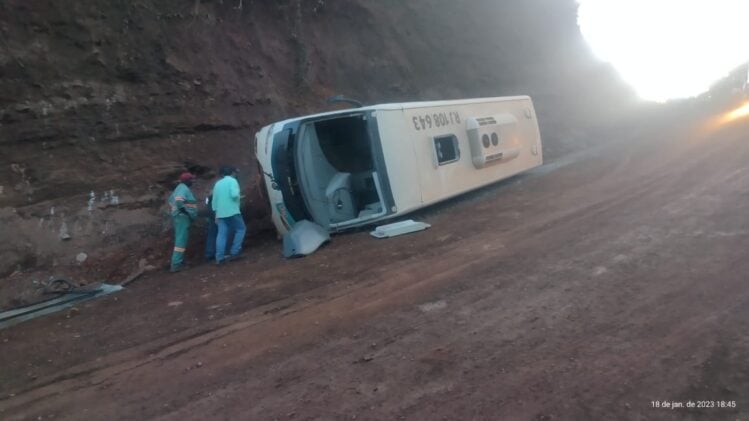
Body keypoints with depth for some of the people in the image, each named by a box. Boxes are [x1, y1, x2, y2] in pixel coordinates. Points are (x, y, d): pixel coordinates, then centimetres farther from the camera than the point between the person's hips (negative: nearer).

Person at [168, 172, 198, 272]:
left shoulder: (180, 188, 18)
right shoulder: (184, 189, -13)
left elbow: (171, 200, 25)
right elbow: (178, 201, -29)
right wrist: (185, 211, -20)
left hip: (179, 216, 11)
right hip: (182, 217, -11)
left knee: (180, 239, 16)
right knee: (181, 240, -11)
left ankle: (178, 261, 23)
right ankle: (176, 264, -13)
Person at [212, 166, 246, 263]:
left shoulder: (217, 183, 18)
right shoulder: (232, 181, -3)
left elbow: (214, 200, 17)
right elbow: (234, 194, -20)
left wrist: (216, 214, 21)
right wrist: (238, 193, 3)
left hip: (220, 213, 6)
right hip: (232, 211, -6)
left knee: (221, 235, 4)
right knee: (241, 229, 7)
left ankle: (219, 257, -1)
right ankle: (234, 252, 0)